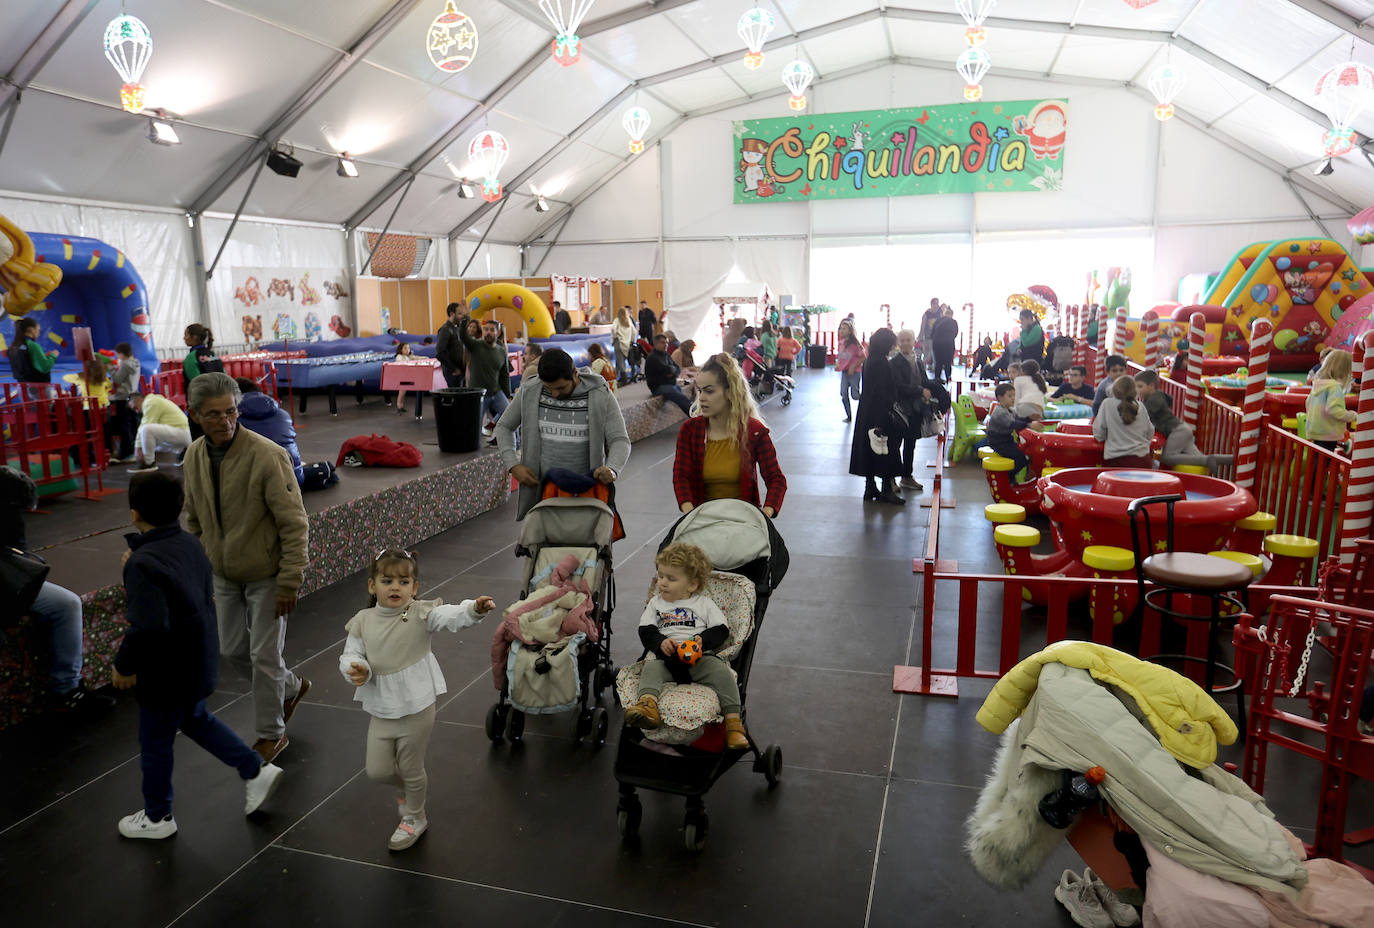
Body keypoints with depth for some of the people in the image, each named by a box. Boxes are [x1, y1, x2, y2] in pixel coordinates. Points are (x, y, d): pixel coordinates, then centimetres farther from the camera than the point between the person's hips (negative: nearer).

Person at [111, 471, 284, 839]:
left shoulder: (143, 563, -27)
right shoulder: (190, 544, -2)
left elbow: (148, 628, -34)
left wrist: (124, 666, -18)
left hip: (168, 673, -8)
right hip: (200, 662, 8)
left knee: (155, 743, 13)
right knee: (196, 719, 29)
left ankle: (157, 817, 33)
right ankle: (257, 770, 29)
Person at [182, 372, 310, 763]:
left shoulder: (267, 456, -24)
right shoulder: (194, 456, -3)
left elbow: (294, 524, -20)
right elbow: (194, 519, 12)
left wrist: (289, 583, -20)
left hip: (266, 575, -6)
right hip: (224, 574, 6)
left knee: (264, 656, 2)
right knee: (232, 650, 15)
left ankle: (271, 735, 22)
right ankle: (291, 687, 41)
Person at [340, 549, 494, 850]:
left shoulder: (421, 614, -13)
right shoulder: (362, 622, -3)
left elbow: (453, 617, -28)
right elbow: (350, 655, 2)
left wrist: (475, 609, -50)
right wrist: (356, 669, -21)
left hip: (416, 709, -3)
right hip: (380, 709, 4)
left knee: (411, 770, 11)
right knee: (377, 771, 11)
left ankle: (414, 818, 38)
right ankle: (408, 788, 45)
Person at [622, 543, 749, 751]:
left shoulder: (705, 603, 15)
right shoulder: (656, 603, 20)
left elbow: (721, 630, 6)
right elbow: (646, 631, 10)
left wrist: (702, 640, -14)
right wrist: (661, 642, -12)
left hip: (701, 657, -1)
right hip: (667, 658, 1)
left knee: (722, 672, -27)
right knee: (651, 668, -30)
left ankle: (733, 721, -27)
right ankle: (647, 704, -54)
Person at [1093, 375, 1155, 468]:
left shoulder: (1107, 404, -2)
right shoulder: (1140, 406, 6)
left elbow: (1099, 434, -1)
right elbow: (1150, 434, 15)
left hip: (1116, 461, -3)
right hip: (1142, 460, 3)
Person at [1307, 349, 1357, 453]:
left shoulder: (1317, 384, 8)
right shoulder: (1334, 387, -18)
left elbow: (1308, 403, 18)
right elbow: (1334, 409, -26)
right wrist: (1352, 416, -12)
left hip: (1315, 431, 9)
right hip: (1328, 436, -9)